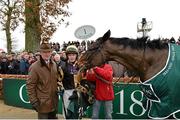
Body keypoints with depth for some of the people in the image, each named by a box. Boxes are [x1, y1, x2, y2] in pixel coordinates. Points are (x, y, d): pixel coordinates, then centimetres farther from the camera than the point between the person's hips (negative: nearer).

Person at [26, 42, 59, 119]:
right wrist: (34, 102, -15)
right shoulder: (34, 67, -13)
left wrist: (57, 92, 10)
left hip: (54, 102, 6)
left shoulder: (54, 64, 7)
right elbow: (30, 86, -12)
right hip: (43, 103, -6)